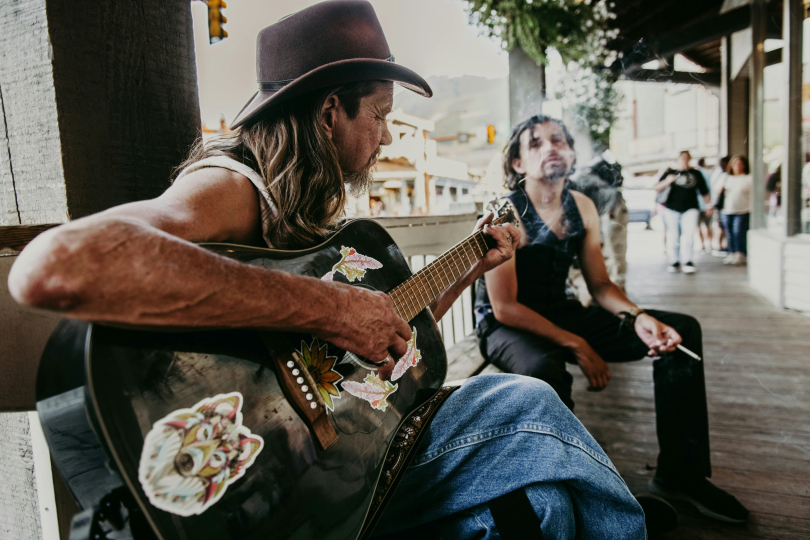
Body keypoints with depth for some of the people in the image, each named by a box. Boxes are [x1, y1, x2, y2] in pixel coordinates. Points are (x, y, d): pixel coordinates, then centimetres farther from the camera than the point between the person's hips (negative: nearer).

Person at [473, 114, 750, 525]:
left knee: (683, 330, 0)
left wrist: (637, 318, -13)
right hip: (506, 326, -7)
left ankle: (680, 472, 10)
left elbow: (599, 284, 7)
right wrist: (577, 345, -23)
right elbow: (505, 307, -21)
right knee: (544, 369, -42)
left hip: (561, 314, 7)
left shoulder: (582, 208, 4)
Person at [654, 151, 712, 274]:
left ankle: (687, 261, -5)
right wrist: (667, 182, -15)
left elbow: (704, 192, 20)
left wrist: (708, 205, 16)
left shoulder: (696, 174, 16)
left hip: (690, 209, 1)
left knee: (689, 234, -13)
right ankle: (674, 261, 10)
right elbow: (656, 188, 2)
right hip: (672, 209, -1)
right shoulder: (669, 173, 10)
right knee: (673, 236, -1)